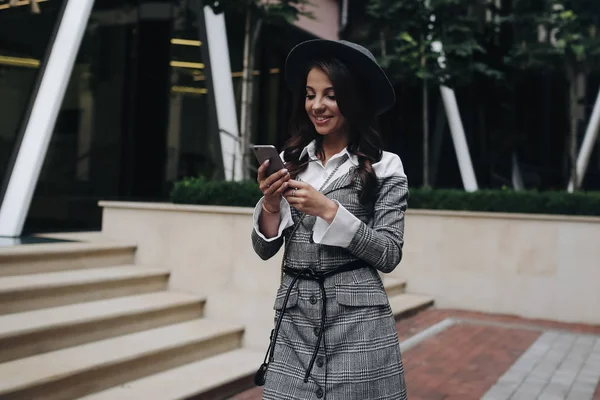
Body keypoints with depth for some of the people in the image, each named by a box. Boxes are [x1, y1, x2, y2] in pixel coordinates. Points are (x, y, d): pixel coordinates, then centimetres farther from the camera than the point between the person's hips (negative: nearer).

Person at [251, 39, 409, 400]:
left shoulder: (384, 166, -4)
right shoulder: (290, 161, 5)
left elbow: (389, 255, -8)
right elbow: (265, 250, 6)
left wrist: (329, 210, -17)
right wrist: (270, 205, -12)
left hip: (356, 321, -3)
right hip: (293, 321, 3)